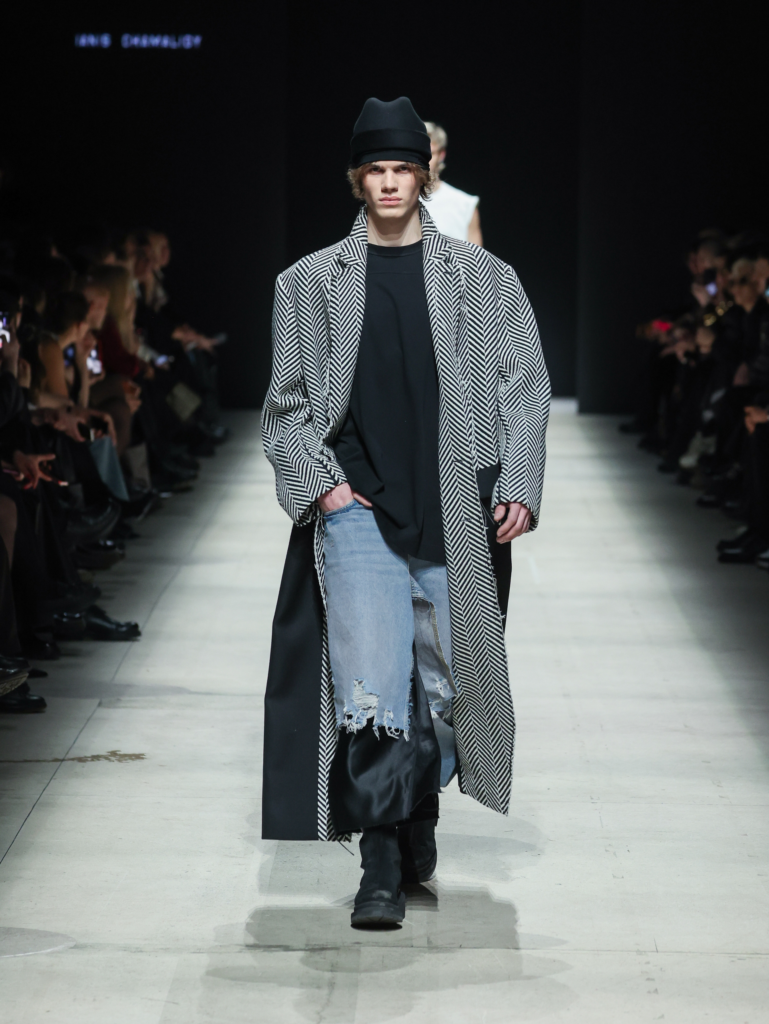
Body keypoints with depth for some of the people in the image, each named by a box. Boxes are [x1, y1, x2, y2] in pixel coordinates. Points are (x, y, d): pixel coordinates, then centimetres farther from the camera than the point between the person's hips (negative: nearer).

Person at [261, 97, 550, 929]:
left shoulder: (481, 279, 9)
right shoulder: (311, 283, 10)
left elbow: (523, 389, 7)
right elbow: (287, 404, 11)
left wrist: (518, 487, -5)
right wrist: (319, 483, -3)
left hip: (455, 509, 1)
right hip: (358, 509, -1)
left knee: (446, 677, 7)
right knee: (369, 678, -13)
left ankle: (420, 817, 31)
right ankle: (381, 864, -10)